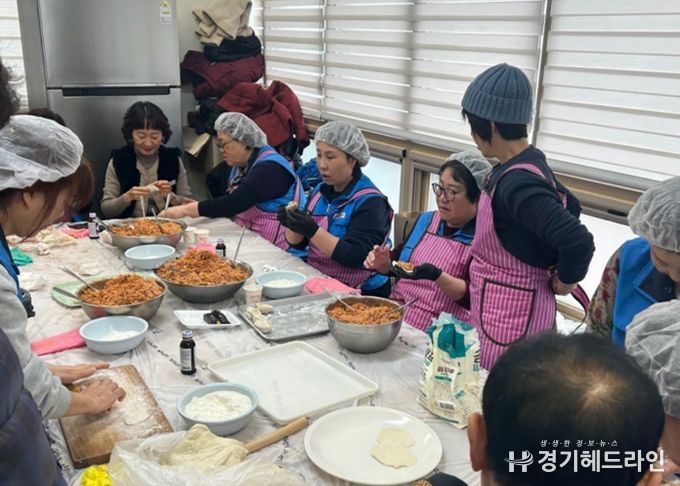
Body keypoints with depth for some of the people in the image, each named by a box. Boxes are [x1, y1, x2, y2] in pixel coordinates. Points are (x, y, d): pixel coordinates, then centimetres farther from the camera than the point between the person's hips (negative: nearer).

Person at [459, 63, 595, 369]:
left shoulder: (516, 183, -26)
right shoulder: (530, 162, 3)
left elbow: (579, 241, -33)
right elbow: (568, 206, 20)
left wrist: (565, 280, -13)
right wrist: (548, 269, 13)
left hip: (510, 314, -9)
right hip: (497, 307, 9)